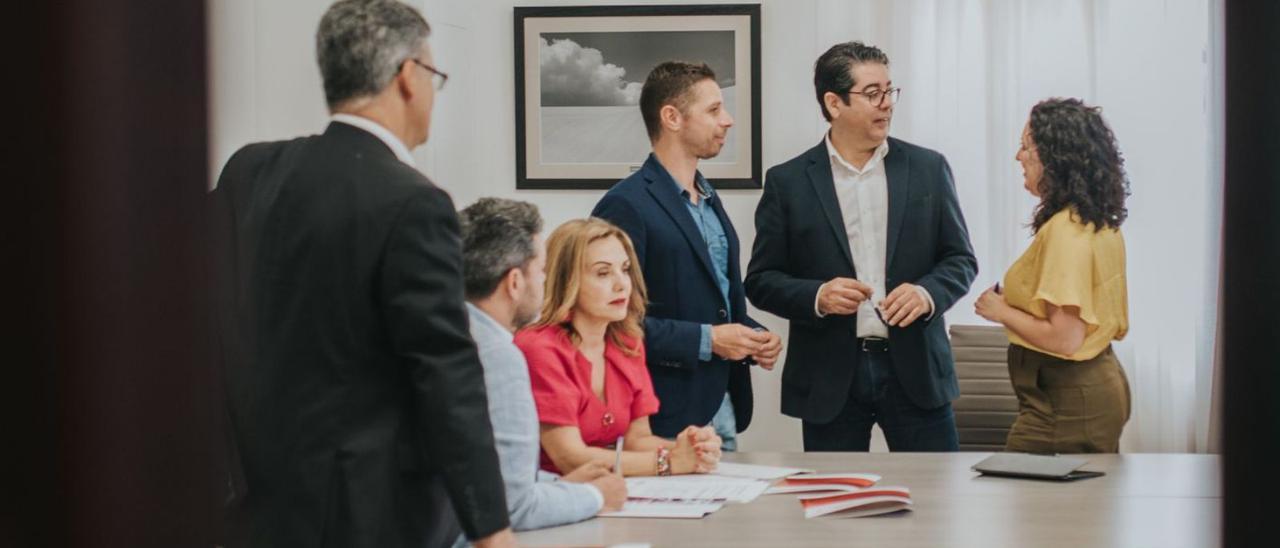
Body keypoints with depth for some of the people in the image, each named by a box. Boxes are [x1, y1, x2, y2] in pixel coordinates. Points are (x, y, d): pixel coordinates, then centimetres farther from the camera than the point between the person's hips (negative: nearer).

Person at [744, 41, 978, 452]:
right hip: (830, 380, -1)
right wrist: (816, 296, -16)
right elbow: (761, 280, 3)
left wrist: (927, 292, -12)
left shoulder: (928, 169, 6)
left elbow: (961, 260, 10)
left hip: (915, 369, 1)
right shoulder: (787, 182, 2)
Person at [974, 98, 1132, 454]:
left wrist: (1003, 311, -9)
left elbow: (1064, 339, -23)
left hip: (1065, 402, -10)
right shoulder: (1105, 225, 9)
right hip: (1103, 384, 10)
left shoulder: (1064, 230, -19)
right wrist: (1020, 301, 16)